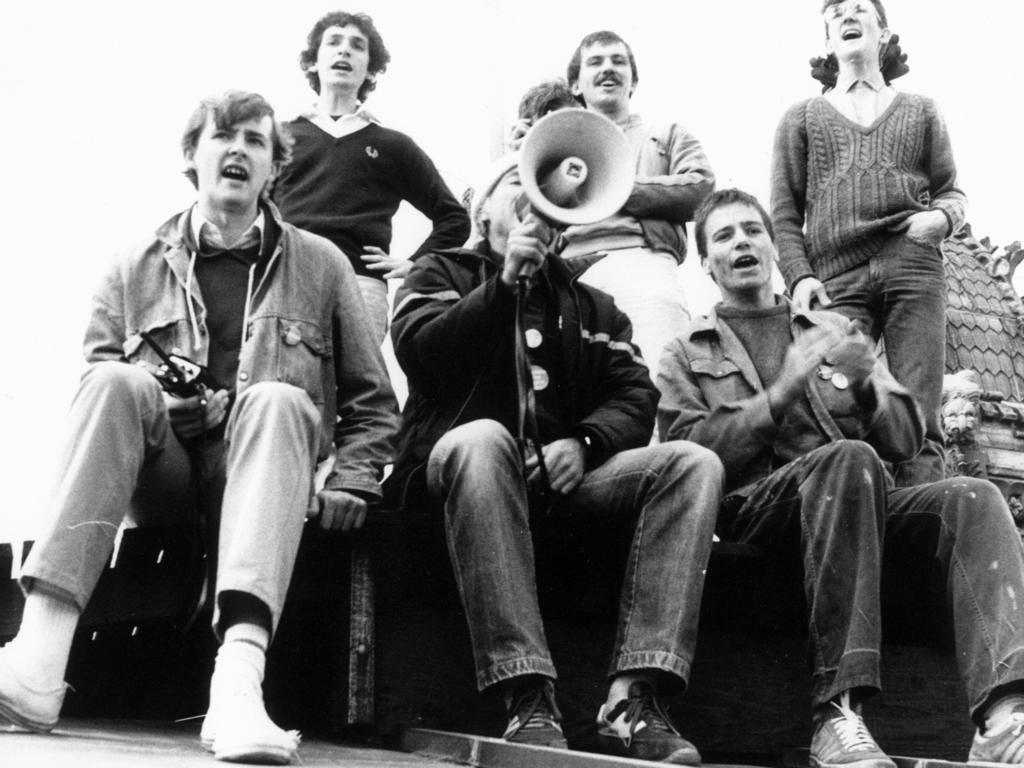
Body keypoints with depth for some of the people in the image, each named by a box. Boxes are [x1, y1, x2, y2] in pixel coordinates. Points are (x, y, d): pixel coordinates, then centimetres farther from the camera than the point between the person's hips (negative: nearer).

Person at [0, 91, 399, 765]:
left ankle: (239, 680, -50)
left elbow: (372, 400, 16)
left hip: (255, 471, -1)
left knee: (277, 399, -33)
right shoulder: (137, 269, 17)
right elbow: (95, 386, 12)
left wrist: (352, 482, 0)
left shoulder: (319, 265, 16)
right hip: (159, 465, 1)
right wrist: (149, 402, -10)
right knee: (119, 384, -29)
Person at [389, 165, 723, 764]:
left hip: (566, 475, 4)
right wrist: (505, 283, -9)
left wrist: (584, 441, -9)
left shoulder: (592, 306, 27)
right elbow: (418, 353, -2)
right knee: (482, 436, -38)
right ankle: (529, 699, -41)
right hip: (466, 465, -3)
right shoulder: (443, 275, 19)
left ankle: (633, 697, -33)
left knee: (694, 463, -20)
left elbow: (636, 395, 11)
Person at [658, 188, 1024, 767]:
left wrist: (864, 387, -3)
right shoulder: (687, 354, 18)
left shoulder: (835, 329, 27)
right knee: (851, 458, -36)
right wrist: (781, 394, -11)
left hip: (862, 501, 4)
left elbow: (907, 440, 19)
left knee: (973, 498, -26)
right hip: (755, 503, -4)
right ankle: (837, 715, -41)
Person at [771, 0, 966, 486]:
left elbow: (951, 191, 21)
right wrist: (799, 276, -3)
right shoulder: (802, 118, 22)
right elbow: (784, 214, 14)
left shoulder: (920, 112, 24)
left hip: (914, 268, 1)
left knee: (917, 423, -12)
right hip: (837, 277, 0)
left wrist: (943, 218, -3)